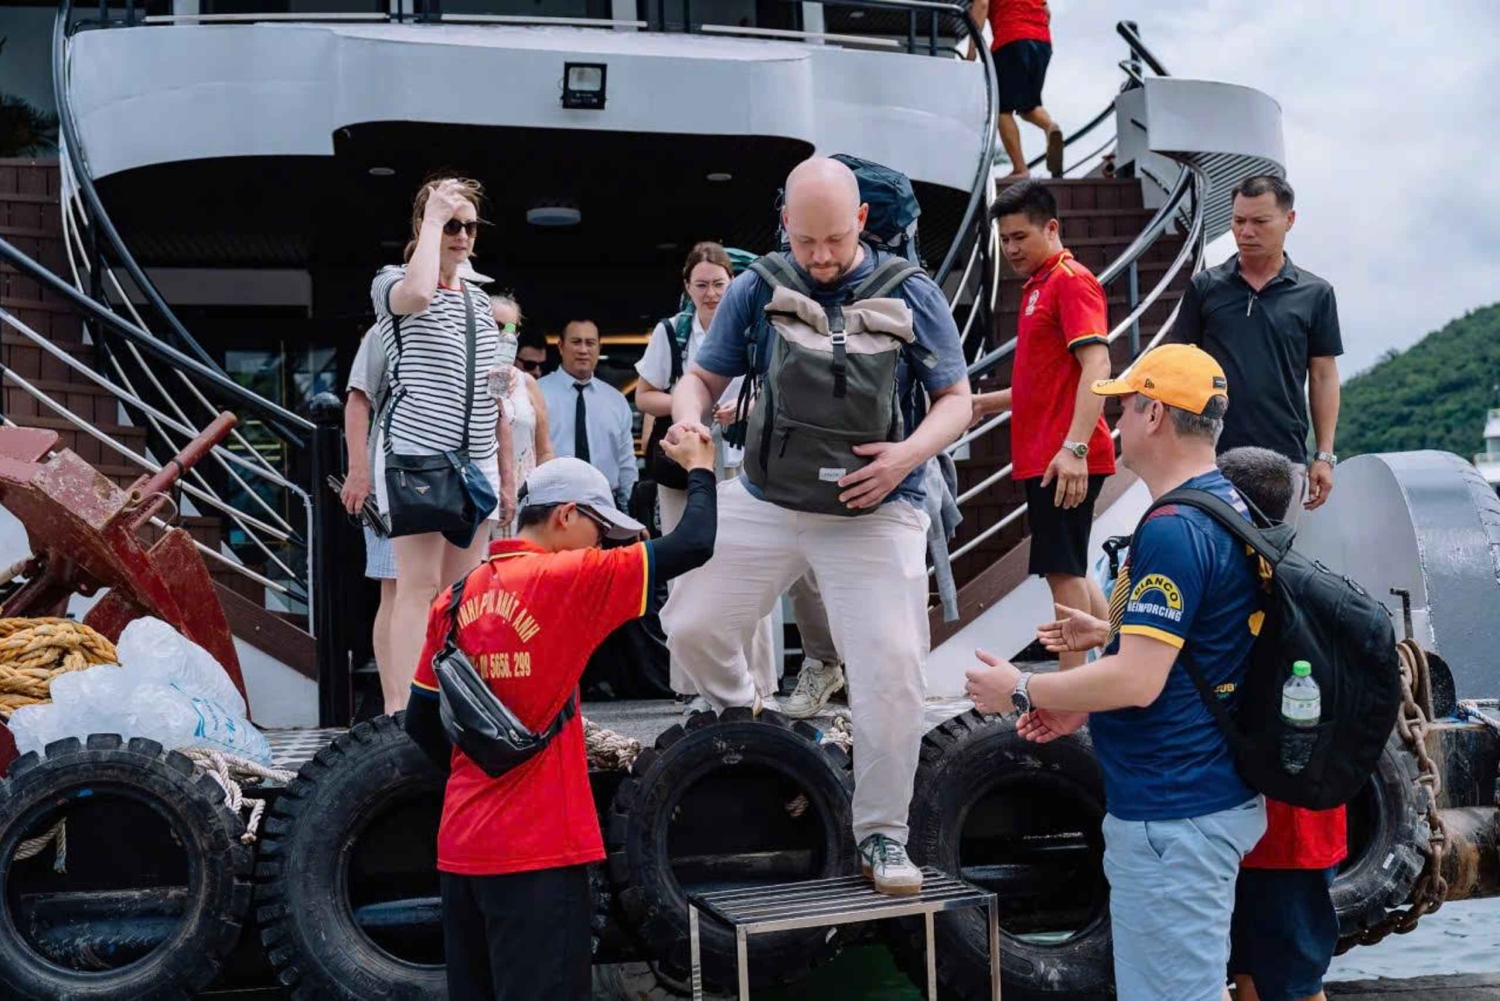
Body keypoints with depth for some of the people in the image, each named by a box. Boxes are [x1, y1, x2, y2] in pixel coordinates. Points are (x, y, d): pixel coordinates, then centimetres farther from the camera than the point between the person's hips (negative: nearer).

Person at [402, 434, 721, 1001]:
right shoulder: (564, 579, -11)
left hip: (461, 844, 7)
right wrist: (700, 469, 6)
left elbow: (420, 723, 13)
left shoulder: (456, 598, 7)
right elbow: (693, 546, -11)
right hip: (535, 848, -7)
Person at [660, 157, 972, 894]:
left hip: (874, 511, -2)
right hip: (763, 498, 3)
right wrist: (688, 416, -16)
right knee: (688, 626, 3)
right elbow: (702, 376, 9)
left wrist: (907, 455, -19)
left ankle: (882, 838, 6)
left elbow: (955, 399, 1)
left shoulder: (910, 293, -2)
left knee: (892, 669, -10)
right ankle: (738, 715, 36)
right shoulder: (755, 290, 2)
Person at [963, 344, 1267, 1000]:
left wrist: (1022, 691, -10)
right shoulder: (1229, 510, 11)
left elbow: (1138, 680, -24)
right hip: (1214, 794, 10)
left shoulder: (1173, 530, -22)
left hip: (1171, 814, -10)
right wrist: (1081, 707, 16)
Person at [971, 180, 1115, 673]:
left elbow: (1096, 366, -21)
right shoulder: (1038, 287, 19)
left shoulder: (1072, 281, -9)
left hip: (1066, 460, -10)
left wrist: (1075, 447, -31)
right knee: (1069, 570, 16)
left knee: (1063, 570, -6)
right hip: (1041, 456, 10)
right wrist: (984, 403, 25)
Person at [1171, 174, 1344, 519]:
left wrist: (1325, 455, 2)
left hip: (1282, 458, 0)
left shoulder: (1316, 294, 5)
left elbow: (1323, 377, 7)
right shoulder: (1204, 286, 6)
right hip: (1209, 454, 0)